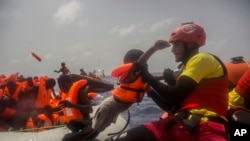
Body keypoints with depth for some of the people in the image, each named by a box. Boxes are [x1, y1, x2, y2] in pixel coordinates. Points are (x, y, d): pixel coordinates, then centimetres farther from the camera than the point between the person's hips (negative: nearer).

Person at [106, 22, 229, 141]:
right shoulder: (187, 67, 28)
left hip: (206, 127, -7)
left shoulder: (202, 59, 1)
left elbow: (175, 96, -10)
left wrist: (146, 75, 1)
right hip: (181, 123, 8)